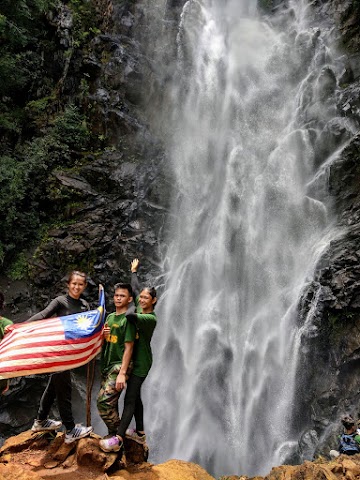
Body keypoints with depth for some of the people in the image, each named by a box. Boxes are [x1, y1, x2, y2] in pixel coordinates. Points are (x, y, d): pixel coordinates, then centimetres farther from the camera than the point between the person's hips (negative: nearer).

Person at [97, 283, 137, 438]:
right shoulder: (110, 317, 13)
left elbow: (128, 348, -15)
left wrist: (122, 373, -20)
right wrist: (103, 335, -4)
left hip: (119, 366, -8)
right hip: (107, 365, 8)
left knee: (104, 401, -15)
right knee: (110, 403, 13)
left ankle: (115, 434, 3)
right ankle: (115, 434, 28)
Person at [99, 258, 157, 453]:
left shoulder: (151, 318, -19)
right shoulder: (139, 308, 4)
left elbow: (130, 316, -38)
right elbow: (135, 288, 19)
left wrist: (132, 309, -18)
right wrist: (134, 270, 28)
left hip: (141, 362, -9)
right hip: (134, 359, 9)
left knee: (130, 398, -8)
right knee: (135, 397, 15)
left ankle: (117, 439, -7)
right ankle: (140, 433, 27)